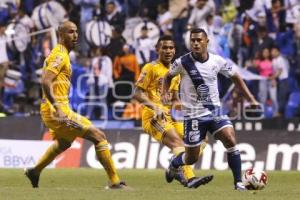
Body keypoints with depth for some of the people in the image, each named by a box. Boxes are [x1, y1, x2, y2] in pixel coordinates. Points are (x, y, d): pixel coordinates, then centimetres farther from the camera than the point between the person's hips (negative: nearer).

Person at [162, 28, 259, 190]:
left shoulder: (217, 61, -4)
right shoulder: (183, 62, -11)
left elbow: (235, 77, 11)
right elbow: (168, 76, 9)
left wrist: (251, 99, 8)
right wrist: (165, 93, -10)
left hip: (215, 110, 2)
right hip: (193, 115, -2)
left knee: (231, 141, -19)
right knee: (192, 158, 3)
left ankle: (238, 183, -11)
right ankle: (173, 164, 39)